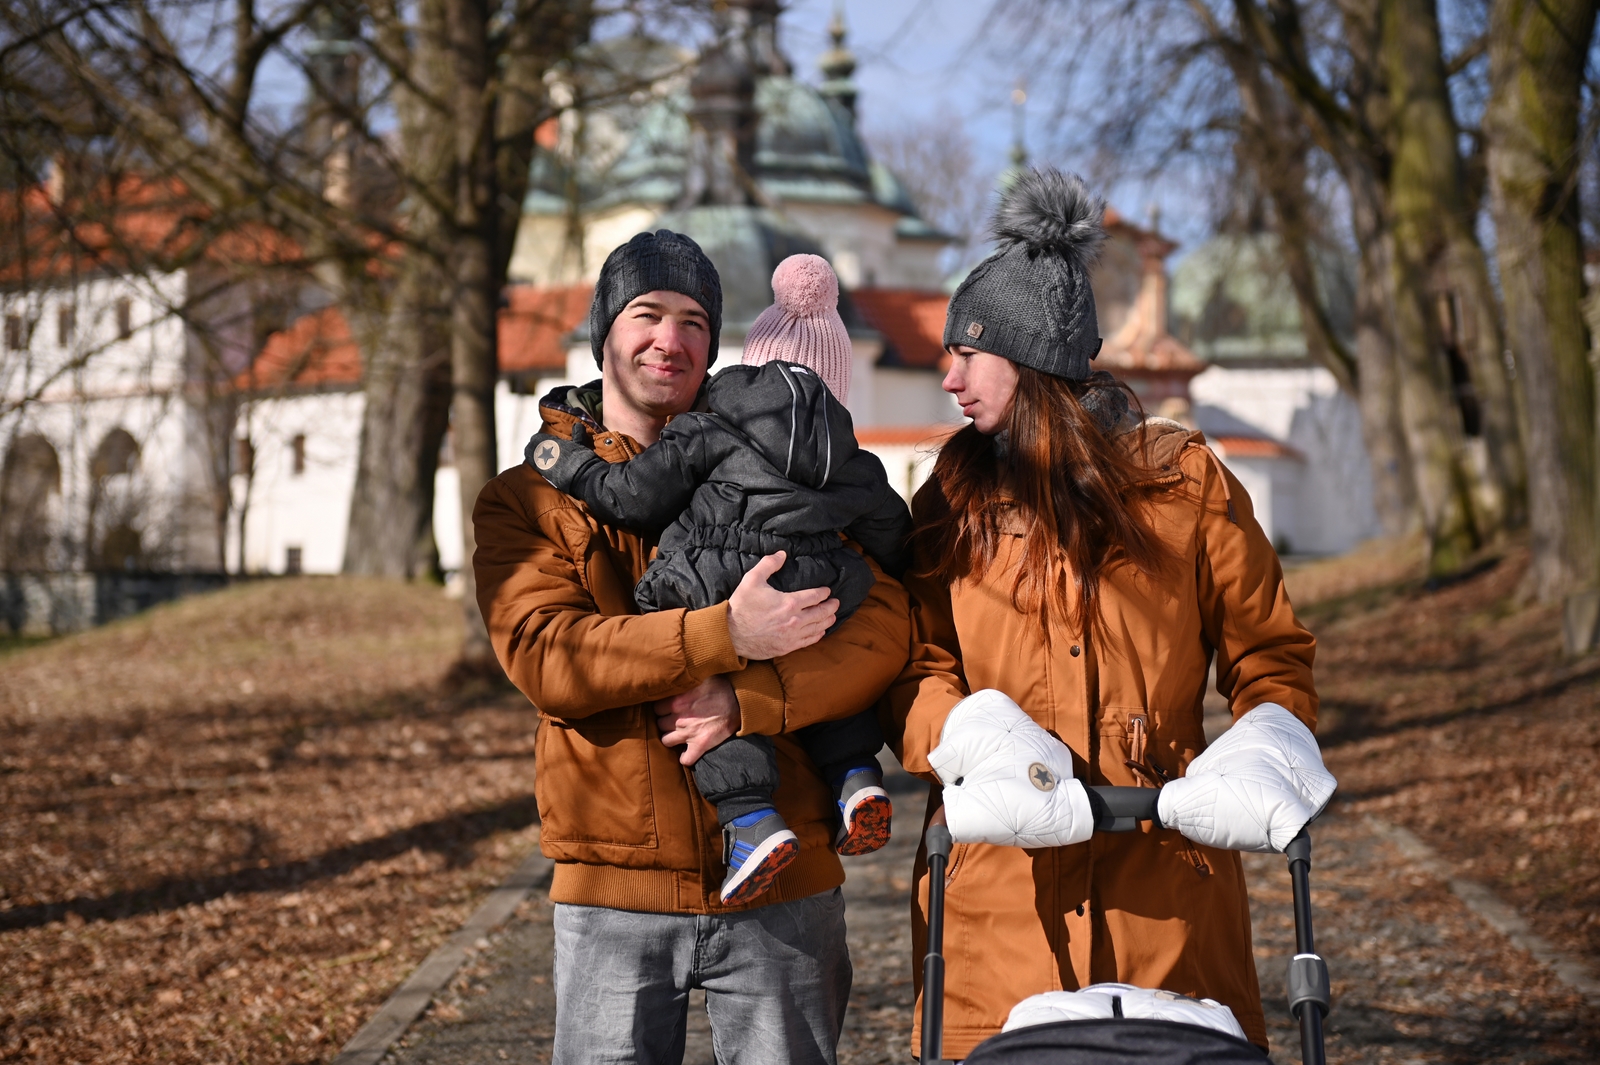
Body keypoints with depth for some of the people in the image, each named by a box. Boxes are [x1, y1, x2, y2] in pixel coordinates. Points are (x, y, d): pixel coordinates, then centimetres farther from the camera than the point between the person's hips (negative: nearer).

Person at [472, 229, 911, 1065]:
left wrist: (749, 700, -20)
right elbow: (545, 658, -13)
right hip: (615, 891, -1)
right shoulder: (524, 502, 4)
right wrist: (722, 636, -23)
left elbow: (883, 625, -3)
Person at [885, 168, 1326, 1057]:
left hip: (1162, 873, -1)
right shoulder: (952, 501, 10)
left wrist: (1266, 754, -11)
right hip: (998, 875, 1)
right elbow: (913, 671, 2)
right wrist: (972, 743, -18)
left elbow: (1267, 651, 9)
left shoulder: (1184, 480, 5)